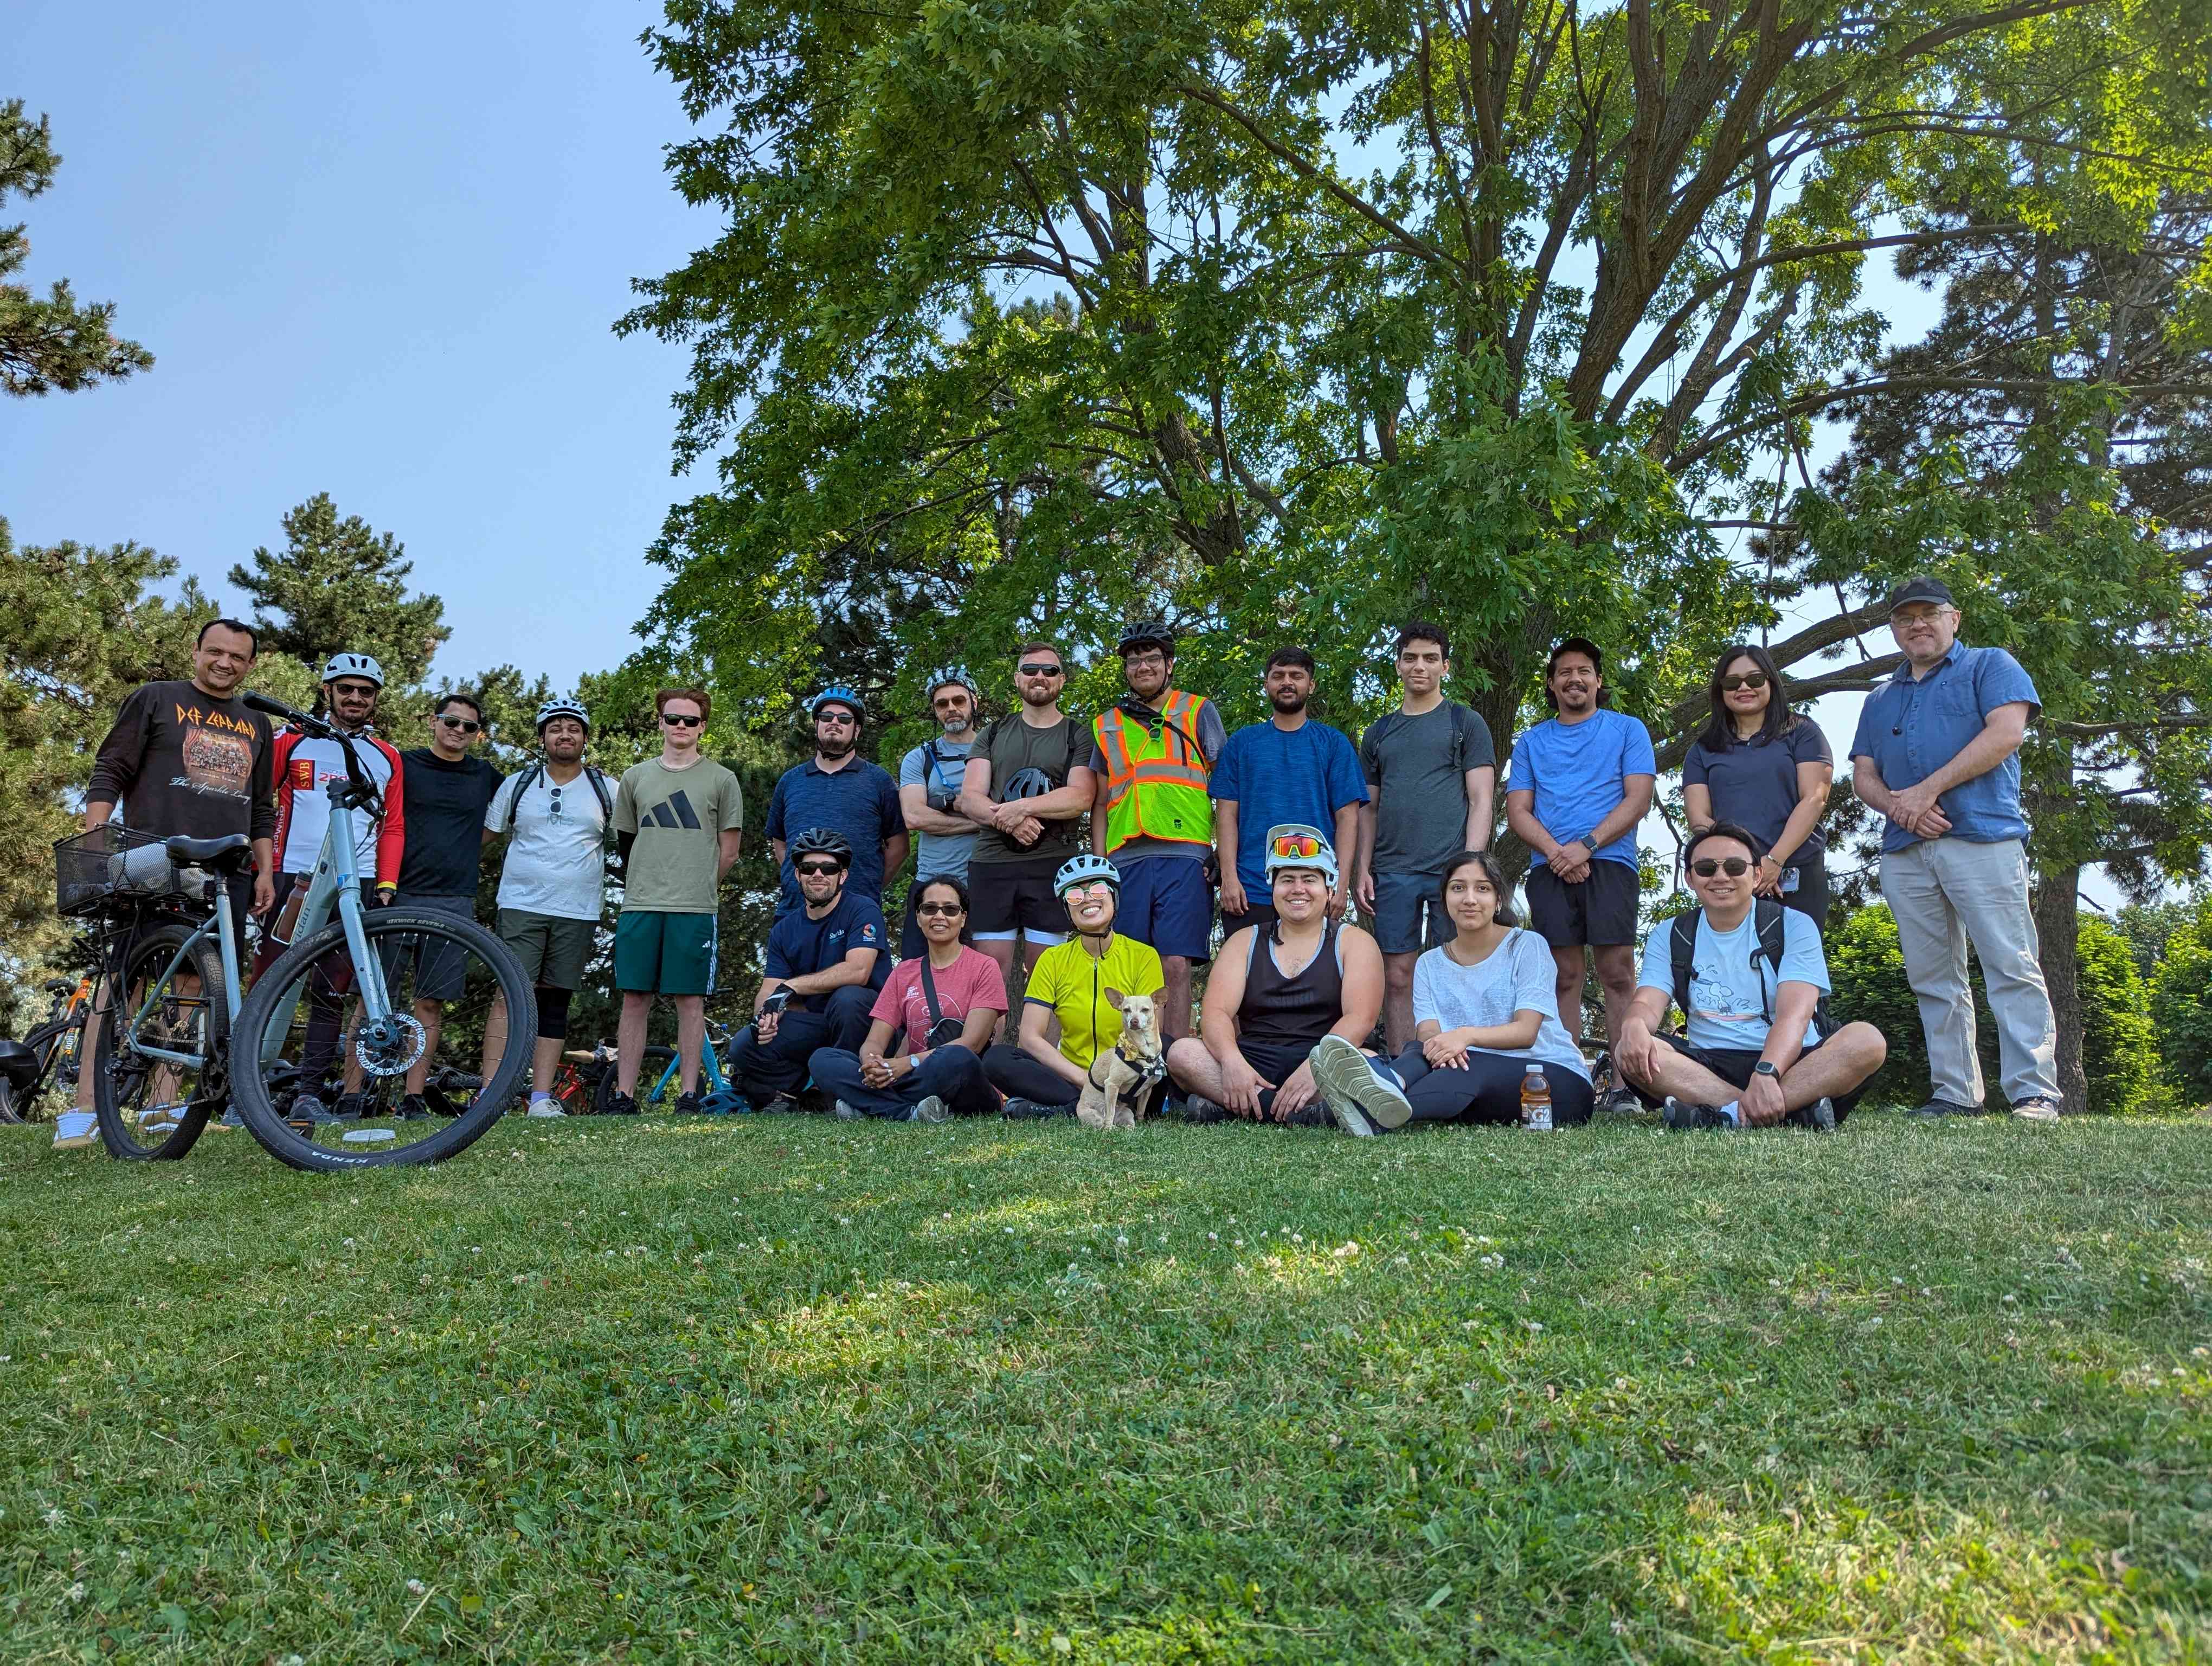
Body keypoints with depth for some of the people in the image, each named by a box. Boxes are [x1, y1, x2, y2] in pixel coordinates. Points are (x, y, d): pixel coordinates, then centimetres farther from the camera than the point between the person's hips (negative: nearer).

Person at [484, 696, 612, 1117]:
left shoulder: (606, 790, 8)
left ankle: (541, 1098, 8)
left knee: (556, 1003, 5)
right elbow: (482, 836, 13)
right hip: (521, 907, -1)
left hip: (579, 913, 1)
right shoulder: (516, 785, 9)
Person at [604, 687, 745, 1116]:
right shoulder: (636, 777, 14)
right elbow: (625, 840, 19)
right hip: (639, 905, 2)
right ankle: (624, 1096, 8)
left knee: (690, 1001, 0)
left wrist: (699, 888, 7)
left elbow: (729, 848, 7)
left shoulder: (721, 780, 6)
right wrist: (642, 888, 14)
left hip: (695, 908, -2)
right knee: (634, 1000, 3)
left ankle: (688, 1096, 6)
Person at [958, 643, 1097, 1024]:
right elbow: (969, 798, 6)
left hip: (1052, 864, -2)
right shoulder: (994, 733, 17)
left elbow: (1080, 797, -6)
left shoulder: (1079, 736, 10)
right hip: (991, 863, 2)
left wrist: (1020, 807, -15)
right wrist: (1007, 819, -14)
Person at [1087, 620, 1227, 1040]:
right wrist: (1097, 862, 11)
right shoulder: (1107, 725, 19)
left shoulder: (1198, 712, 11)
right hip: (1126, 859, 3)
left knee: (1176, 966, -8)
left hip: (1184, 856, -3)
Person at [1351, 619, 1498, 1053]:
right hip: (1392, 871, 3)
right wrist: (1362, 870, 6)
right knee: (1398, 978, 1)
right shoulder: (1379, 732, 18)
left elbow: (1482, 801, 1)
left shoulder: (1466, 722, 8)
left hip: (1451, 868, -3)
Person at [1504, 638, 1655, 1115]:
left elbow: (1638, 799, 1)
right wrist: (1555, 851, -9)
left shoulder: (1627, 730, 12)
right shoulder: (1531, 742, 19)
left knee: (1617, 973, -8)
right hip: (1549, 867, 2)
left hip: (1609, 862, -2)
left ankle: (1625, 1084, -7)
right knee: (1565, 975, 0)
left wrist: (1586, 845, -12)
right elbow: (1518, 811, 10)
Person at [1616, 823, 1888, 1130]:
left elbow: (1793, 1014, -13)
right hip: (1708, 1067, 1)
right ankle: (1795, 1112, -34)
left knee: (1866, 1039, -29)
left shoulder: (1794, 926, 1)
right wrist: (1635, 1025, -32)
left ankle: (1729, 1115, -38)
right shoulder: (1668, 937, 10)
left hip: (1790, 1063, -1)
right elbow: (1648, 1004, -4)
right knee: (1632, 1052, -27)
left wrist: (1766, 1073, -34)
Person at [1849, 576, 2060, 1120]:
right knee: (1933, 980, 5)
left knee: (2012, 967, -11)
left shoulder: (1990, 666, 10)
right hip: (1904, 852, 5)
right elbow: (1863, 775, 17)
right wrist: (1899, 807, -6)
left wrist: (1927, 790, -10)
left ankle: (2035, 1092, -11)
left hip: (1983, 838, -5)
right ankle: (1956, 1094, 8)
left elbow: (2005, 734, -7)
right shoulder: (1880, 699, 25)